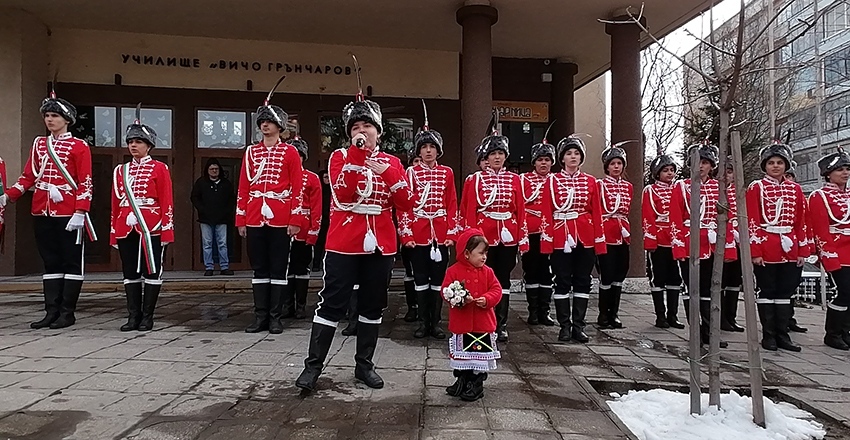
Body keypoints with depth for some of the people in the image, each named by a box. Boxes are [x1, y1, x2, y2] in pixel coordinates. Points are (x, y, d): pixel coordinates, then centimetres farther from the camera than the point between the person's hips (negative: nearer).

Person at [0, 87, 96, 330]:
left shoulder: (79, 146, -2)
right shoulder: (39, 144, 14)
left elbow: (86, 183, -8)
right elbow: (28, 177, 14)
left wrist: (80, 213, -16)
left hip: (68, 214, -5)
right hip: (42, 213, 6)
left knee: (71, 262, 2)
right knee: (50, 262, 10)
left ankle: (67, 312, 9)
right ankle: (52, 311, 16)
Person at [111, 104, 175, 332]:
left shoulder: (159, 168, 1)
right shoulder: (120, 170, 14)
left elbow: (167, 202, -4)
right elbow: (115, 203, 15)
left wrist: (166, 230, -9)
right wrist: (114, 231, 10)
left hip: (151, 228, -4)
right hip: (126, 228, 5)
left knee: (151, 271, 1)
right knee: (130, 273, 7)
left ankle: (147, 317, 9)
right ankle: (133, 316, 15)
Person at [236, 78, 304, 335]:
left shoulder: (290, 152, 2)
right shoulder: (251, 152, 12)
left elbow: (298, 188, -2)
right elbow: (243, 187, 10)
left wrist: (296, 220, -9)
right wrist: (240, 220, 5)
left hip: (281, 219, -3)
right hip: (255, 219, 4)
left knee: (278, 269, 3)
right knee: (259, 268, 8)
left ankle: (275, 318, 11)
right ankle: (260, 316, 16)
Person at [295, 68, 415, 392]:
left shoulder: (392, 163, 9)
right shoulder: (340, 156, 3)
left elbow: (406, 203, -2)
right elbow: (342, 192, -16)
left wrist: (387, 171, -14)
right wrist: (356, 152, -18)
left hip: (380, 244, 3)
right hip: (344, 243, -3)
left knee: (373, 306, 10)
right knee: (332, 303, -1)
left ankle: (364, 365, 24)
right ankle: (313, 366, 11)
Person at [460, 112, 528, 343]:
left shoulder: (514, 179, 8)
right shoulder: (475, 179, 2)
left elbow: (521, 210, 6)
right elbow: (468, 211, -1)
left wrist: (523, 238, 1)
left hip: (508, 235, 2)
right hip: (484, 235, -2)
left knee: (504, 279, 7)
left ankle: (501, 325, 15)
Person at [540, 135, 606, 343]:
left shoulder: (590, 181, 7)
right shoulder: (552, 181, 2)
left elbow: (596, 212, 5)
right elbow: (547, 213, -2)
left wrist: (599, 241, 0)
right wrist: (547, 239, -9)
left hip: (585, 237, 2)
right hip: (561, 237, -2)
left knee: (583, 282, 6)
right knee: (562, 282, 3)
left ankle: (579, 326, 14)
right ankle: (565, 326, 12)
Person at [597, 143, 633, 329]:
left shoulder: (628, 186, 14)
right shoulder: (600, 185, -2)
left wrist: (624, 228, 11)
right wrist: (598, 234, -11)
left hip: (622, 235, 5)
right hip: (606, 235, -5)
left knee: (619, 276, 8)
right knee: (607, 276, -5)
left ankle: (614, 314, 17)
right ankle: (603, 315, 6)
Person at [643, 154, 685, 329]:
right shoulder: (650, 190, -1)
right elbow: (647, 218, -6)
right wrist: (650, 241, -12)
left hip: (675, 241, 4)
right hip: (658, 241, -4)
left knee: (675, 279, 7)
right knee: (658, 279, 2)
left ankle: (672, 315, 16)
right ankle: (660, 316, 10)